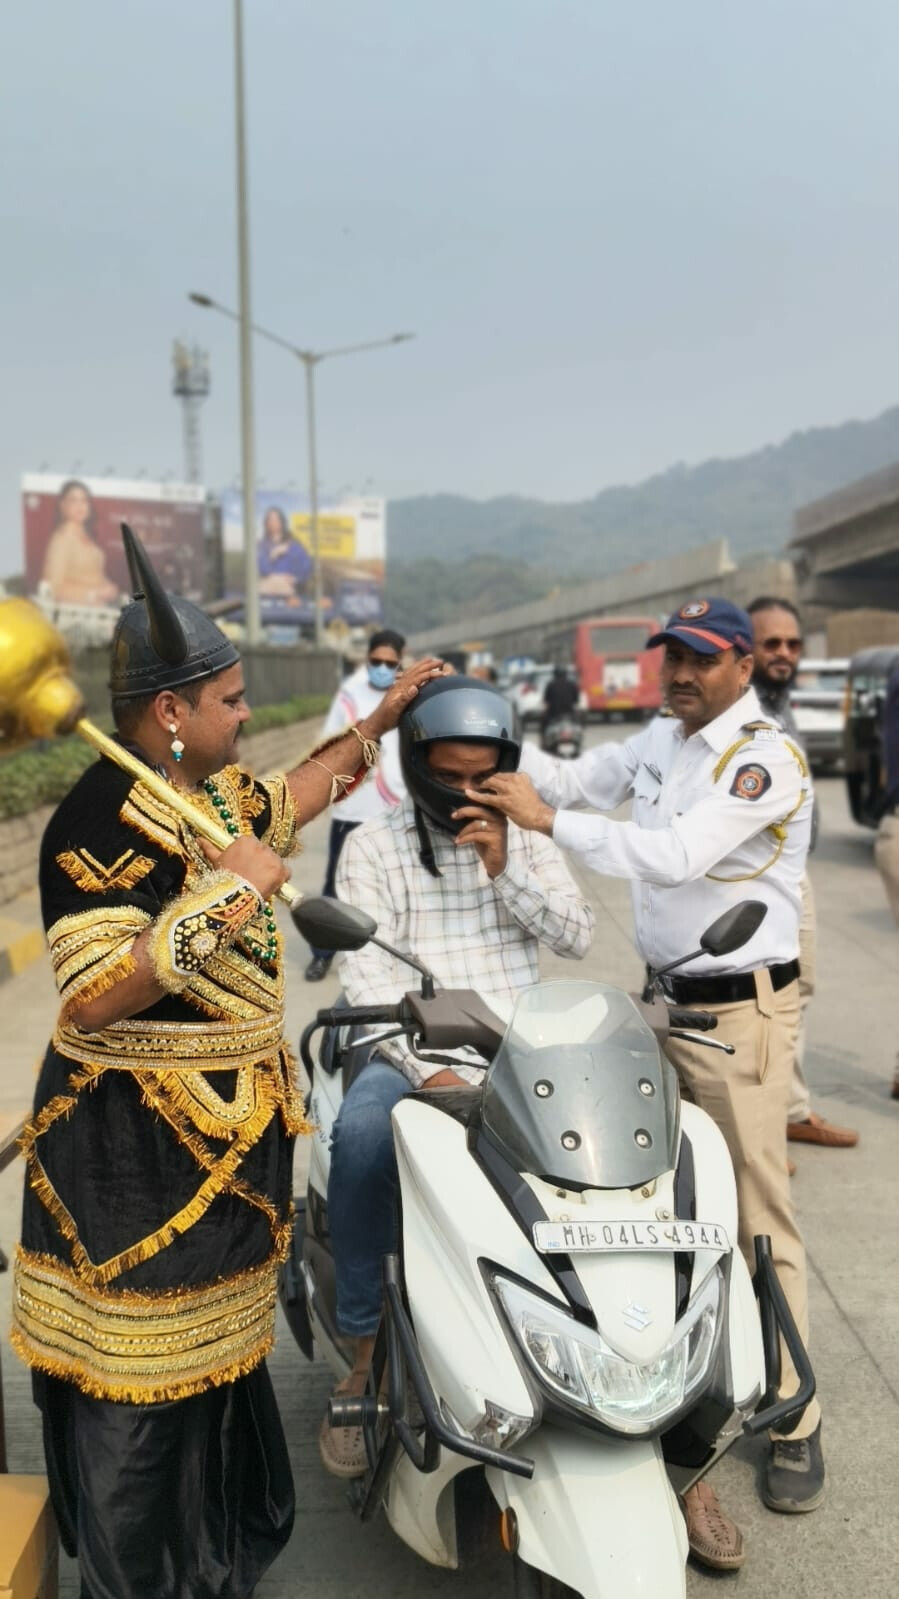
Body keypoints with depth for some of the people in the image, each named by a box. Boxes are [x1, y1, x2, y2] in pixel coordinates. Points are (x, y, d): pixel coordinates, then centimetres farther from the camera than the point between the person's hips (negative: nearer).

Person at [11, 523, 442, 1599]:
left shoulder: (213, 794, 6)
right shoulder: (101, 824, -22)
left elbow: (298, 792, 27)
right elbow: (92, 1003, -28)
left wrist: (382, 716, 28)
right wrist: (226, 892, -30)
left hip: (224, 1128, 10)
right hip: (138, 1146, -9)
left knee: (212, 1353, 24)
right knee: (138, 1389, 7)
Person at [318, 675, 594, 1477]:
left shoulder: (525, 839, 11)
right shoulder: (371, 846, 1)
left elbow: (578, 937, 3)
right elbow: (366, 974, -9)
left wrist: (506, 868, -12)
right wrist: (426, 1069, -22)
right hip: (411, 1053, -2)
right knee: (361, 1137, -33)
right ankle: (366, 1350, -17)